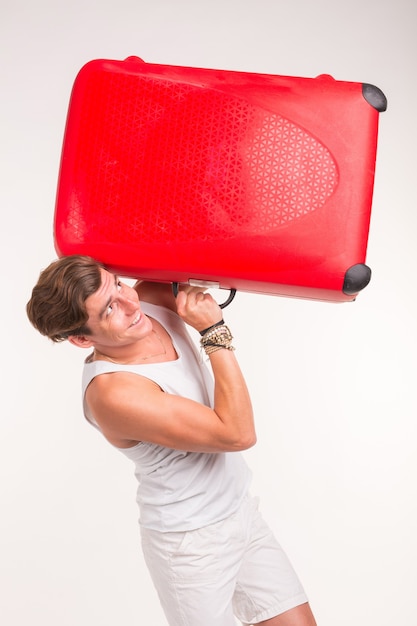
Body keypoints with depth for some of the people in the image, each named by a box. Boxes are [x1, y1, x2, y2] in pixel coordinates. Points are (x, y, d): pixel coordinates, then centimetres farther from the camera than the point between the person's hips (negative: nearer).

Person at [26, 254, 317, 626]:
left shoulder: (153, 298, -9)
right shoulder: (113, 393, -31)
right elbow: (238, 433, -28)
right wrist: (214, 330, -25)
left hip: (241, 509, 7)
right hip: (191, 544, -7)